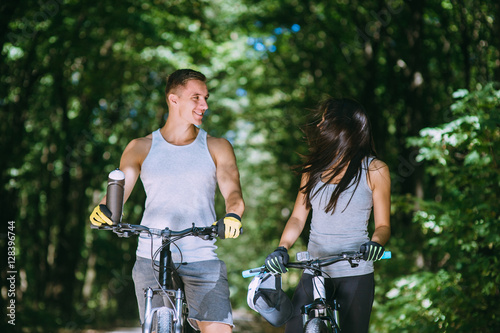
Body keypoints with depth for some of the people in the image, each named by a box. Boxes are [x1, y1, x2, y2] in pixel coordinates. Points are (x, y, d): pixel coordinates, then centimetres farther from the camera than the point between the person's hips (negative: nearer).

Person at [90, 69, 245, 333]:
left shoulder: (217, 148, 10)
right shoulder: (141, 148, 10)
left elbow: (232, 192, -2)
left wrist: (232, 216, -25)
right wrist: (102, 210, -21)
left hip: (202, 259, 0)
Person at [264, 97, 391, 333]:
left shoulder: (374, 170, 0)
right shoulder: (313, 167, 11)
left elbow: (383, 225, 2)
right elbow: (298, 217, 10)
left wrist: (376, 243, -21)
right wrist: (282, 248, -9)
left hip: (355, 275, -3)